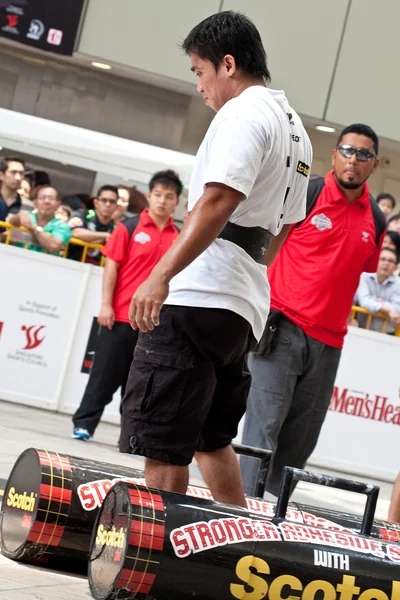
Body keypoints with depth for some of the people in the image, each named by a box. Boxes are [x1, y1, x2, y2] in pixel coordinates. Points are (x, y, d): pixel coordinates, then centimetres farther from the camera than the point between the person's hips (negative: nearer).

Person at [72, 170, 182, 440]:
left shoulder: (179, 238, 7)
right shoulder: (129, 228, -1)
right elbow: (112, 266, -3)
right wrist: (106, 304, -9)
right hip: (120, 315, -3)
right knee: (105, 372, 1)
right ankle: (84, 423, 10)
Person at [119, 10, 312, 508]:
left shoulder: (243, 113, -9)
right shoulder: (295, 129, 20)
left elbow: (218, 201, -23)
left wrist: (162, 274, -28)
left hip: (199, 298, -10)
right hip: (246, 308, 10)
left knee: (160, 444, -7)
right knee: (212, 438, 20)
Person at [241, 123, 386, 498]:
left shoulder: (376, 221, 8)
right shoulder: (304, 194, -6)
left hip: (328, 342, 5)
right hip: (282, 327, -5)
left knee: (300, 439, 8)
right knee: (264, 425, -9)